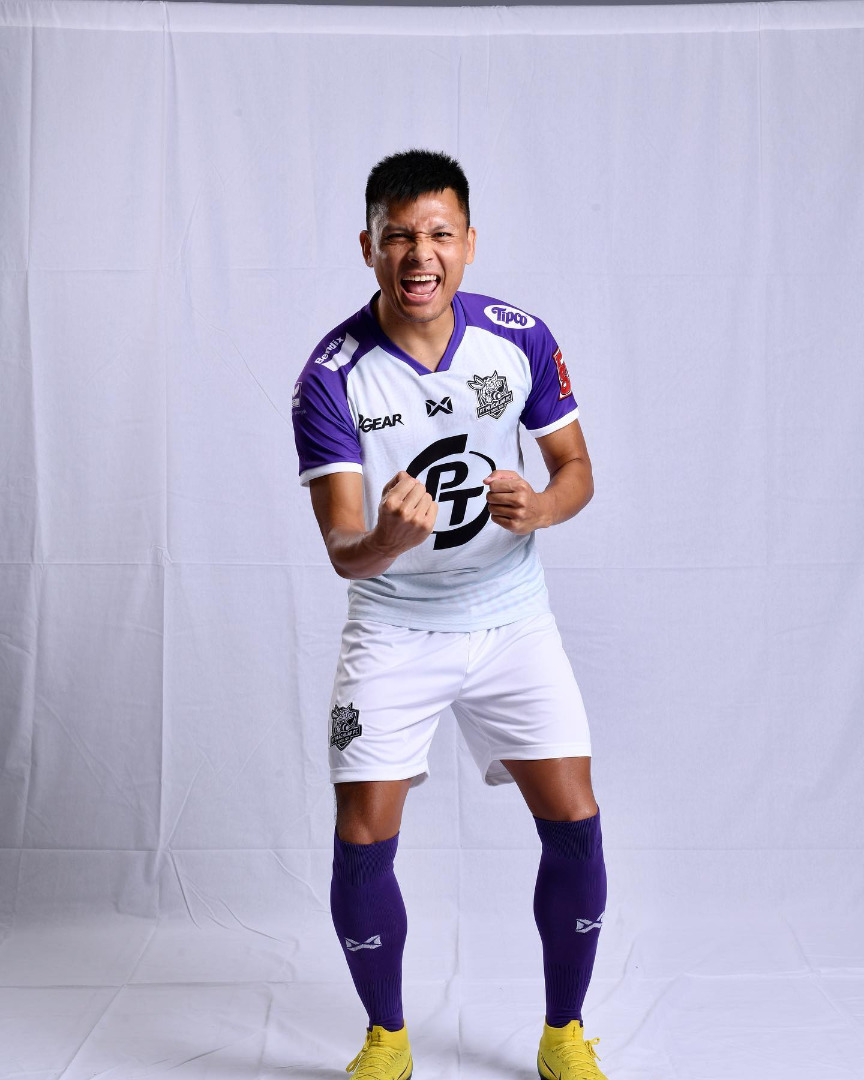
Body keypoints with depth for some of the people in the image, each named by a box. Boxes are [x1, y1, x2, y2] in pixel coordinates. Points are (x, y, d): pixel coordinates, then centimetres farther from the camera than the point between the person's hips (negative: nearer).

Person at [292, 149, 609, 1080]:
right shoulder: (331, 375, -17)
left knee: (573, 824, -4)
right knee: (361, 844, -5)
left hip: (512, 621, 2)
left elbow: (577, 466, 1)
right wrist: (387, 539, -44)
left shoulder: (521, 338, -10)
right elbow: (342, 549, -21)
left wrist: (540, 507, -22)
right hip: (391, 632, -1)